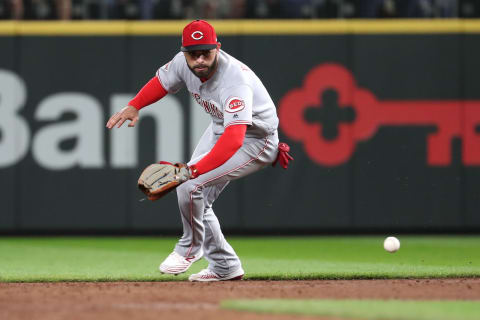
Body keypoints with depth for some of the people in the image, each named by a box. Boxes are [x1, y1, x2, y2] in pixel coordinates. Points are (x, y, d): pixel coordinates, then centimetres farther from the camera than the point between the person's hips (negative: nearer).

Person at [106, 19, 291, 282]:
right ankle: (225, 267, 22)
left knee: (189, 186, -22)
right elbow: (161, 82, 8)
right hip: (219, 128, 8)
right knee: (195, 197, 9)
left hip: (255, 140, -8)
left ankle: (190, 247, 5)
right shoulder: (183, 63, -16)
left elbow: (233, 141, -49)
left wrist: (194, 170, -59)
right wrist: (133, 106, -11)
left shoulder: (234, 81, -38)